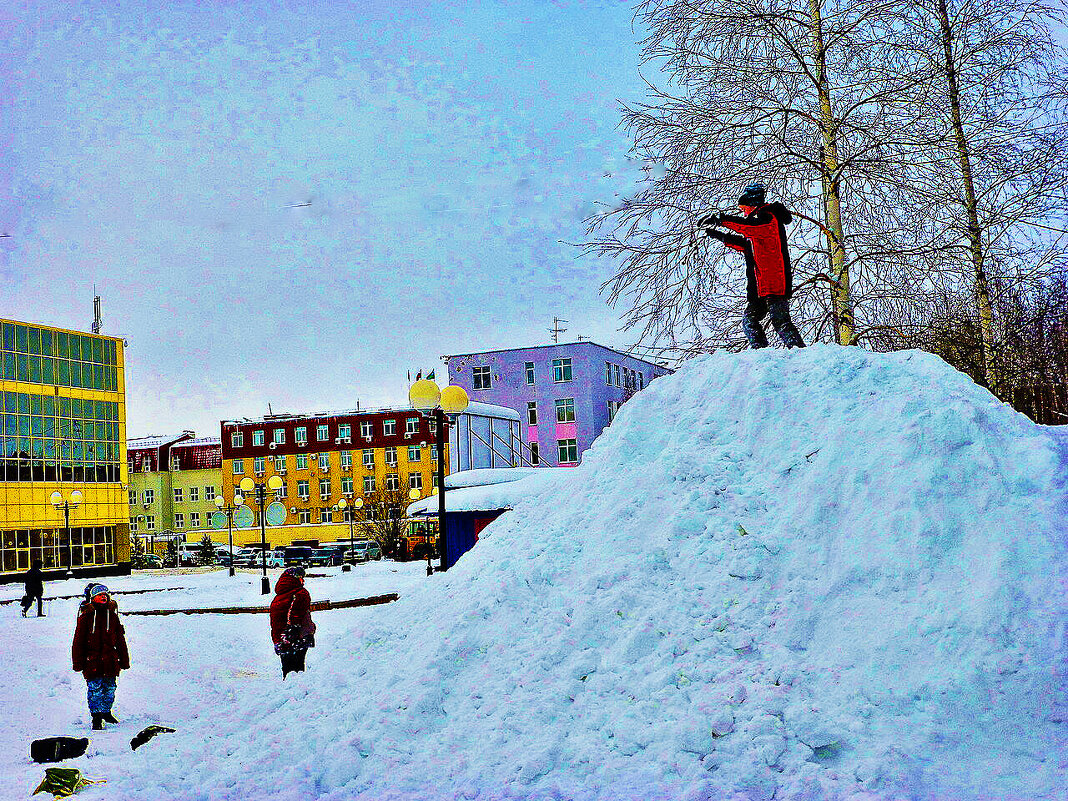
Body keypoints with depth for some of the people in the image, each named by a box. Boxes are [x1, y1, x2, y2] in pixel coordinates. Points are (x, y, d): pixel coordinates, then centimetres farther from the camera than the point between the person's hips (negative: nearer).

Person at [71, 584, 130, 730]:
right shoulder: (86, 616, -2)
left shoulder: (112, 615, 8)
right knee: (94, 688, -5)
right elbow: (78, 640, -1)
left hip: (110, 660, 3)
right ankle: (96, 717, 5)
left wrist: (124, 660, 13)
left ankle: (106, 712, 29)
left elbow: (120, 640, 14)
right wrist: (78, 662, -4)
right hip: (92, 660, -3)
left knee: (110, 688, 9)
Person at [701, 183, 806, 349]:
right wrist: (720, 236, 28)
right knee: (749, 321, 6)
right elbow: (746, 245, 36)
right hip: (759, 287, 10)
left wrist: (720, 219, -29)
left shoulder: (768, 218, -6)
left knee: (780, 321, -14)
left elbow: (749, 226, -26)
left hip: (774, 284, -10)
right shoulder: (759, 220, 25)